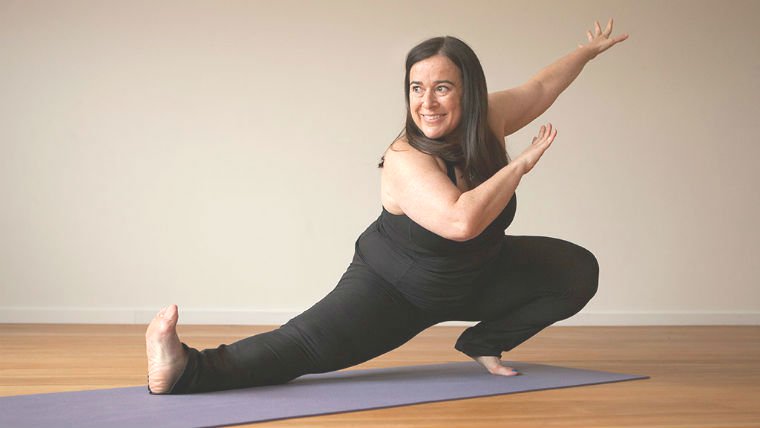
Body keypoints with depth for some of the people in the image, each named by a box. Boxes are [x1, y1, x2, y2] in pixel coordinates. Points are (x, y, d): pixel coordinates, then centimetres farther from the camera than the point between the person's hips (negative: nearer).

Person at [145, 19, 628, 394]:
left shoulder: (489, 121, -12)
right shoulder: (404, 160, -33)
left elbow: (540, 86, 9)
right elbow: (461, 220, -49)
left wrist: (590, 50, 24)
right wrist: (521, 164, -38)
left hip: (476, 280, 7)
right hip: (393, 290, -7)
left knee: (579, 271, 3)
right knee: (300, 347, -26)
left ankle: (486, 341, 15)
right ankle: (186, 370, -38)